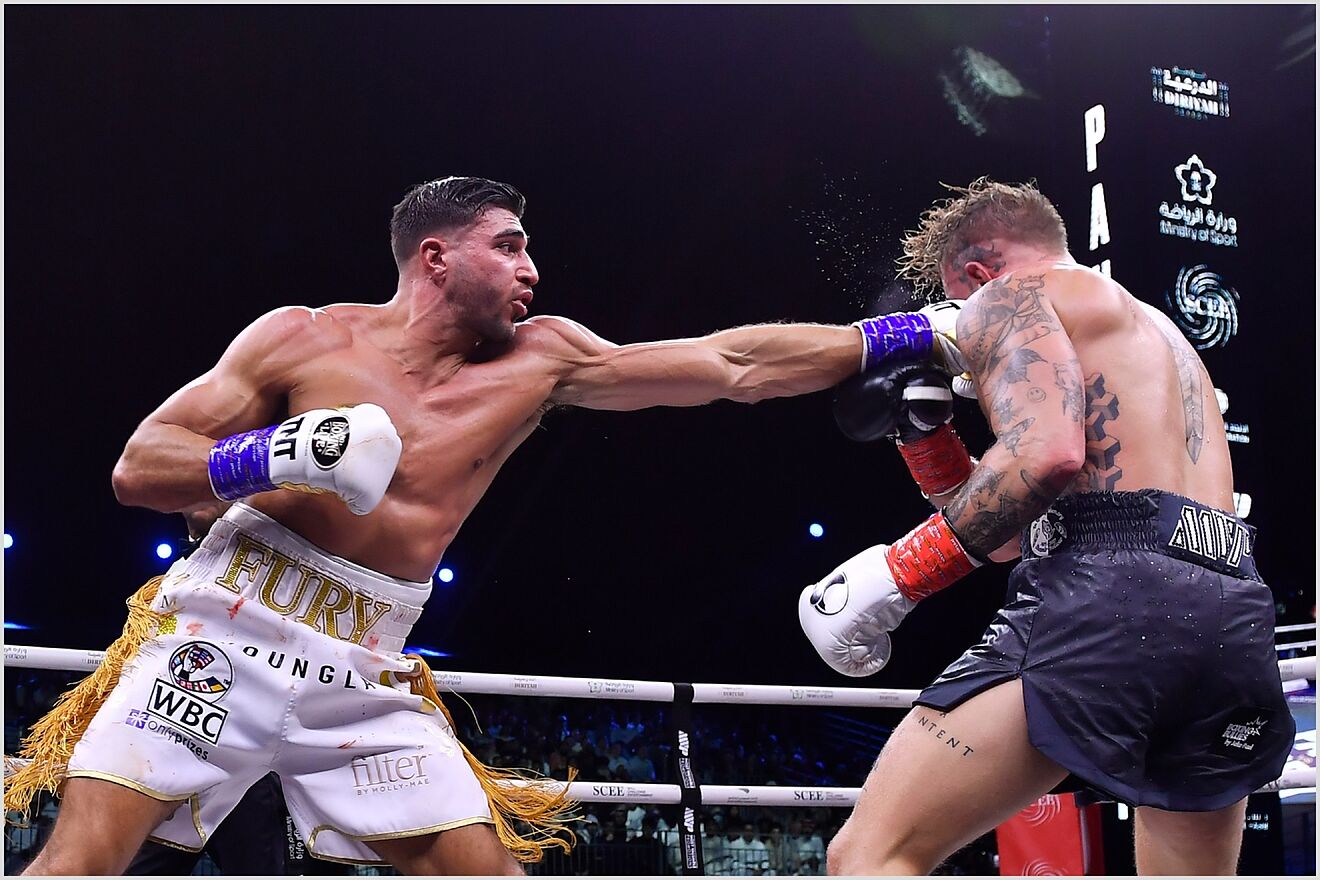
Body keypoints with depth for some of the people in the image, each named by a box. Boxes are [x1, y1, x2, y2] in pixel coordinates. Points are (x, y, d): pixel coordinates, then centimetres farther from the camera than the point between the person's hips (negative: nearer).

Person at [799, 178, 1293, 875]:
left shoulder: (1008, 295, 11)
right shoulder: (1158, 332, 36)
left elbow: (1046, 453, -13)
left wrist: (895, 575, -8)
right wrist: (920, 430, 32)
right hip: (1231, 614, 9)